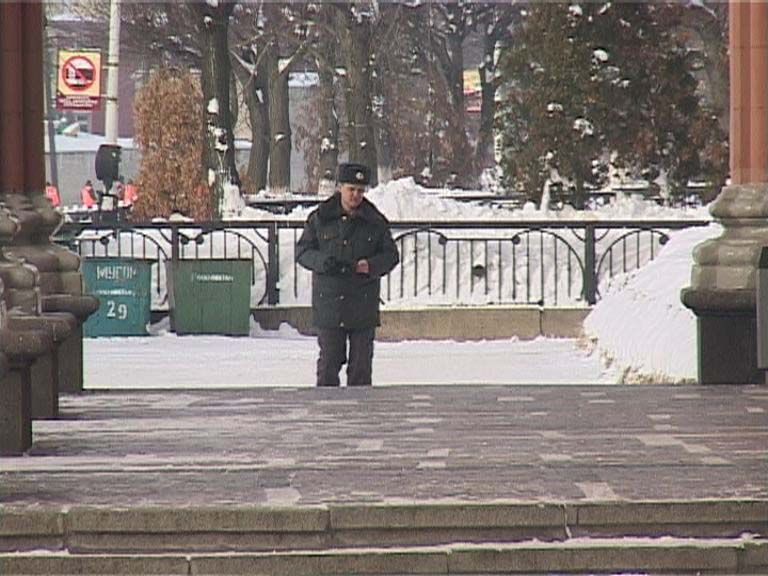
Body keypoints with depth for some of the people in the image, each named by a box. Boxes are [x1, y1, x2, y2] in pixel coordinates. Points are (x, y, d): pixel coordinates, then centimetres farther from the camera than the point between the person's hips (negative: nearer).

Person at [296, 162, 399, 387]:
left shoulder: (375, 222, 5)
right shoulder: (320, 218, 3)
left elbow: (391, 255, 9)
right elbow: (302, 251, 5)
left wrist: (372, 265, -12)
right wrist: (322, 261, -15)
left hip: (364, 304, 1)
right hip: (328, 301, -1)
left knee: (361, 361, 4)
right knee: (329, 360, 1)